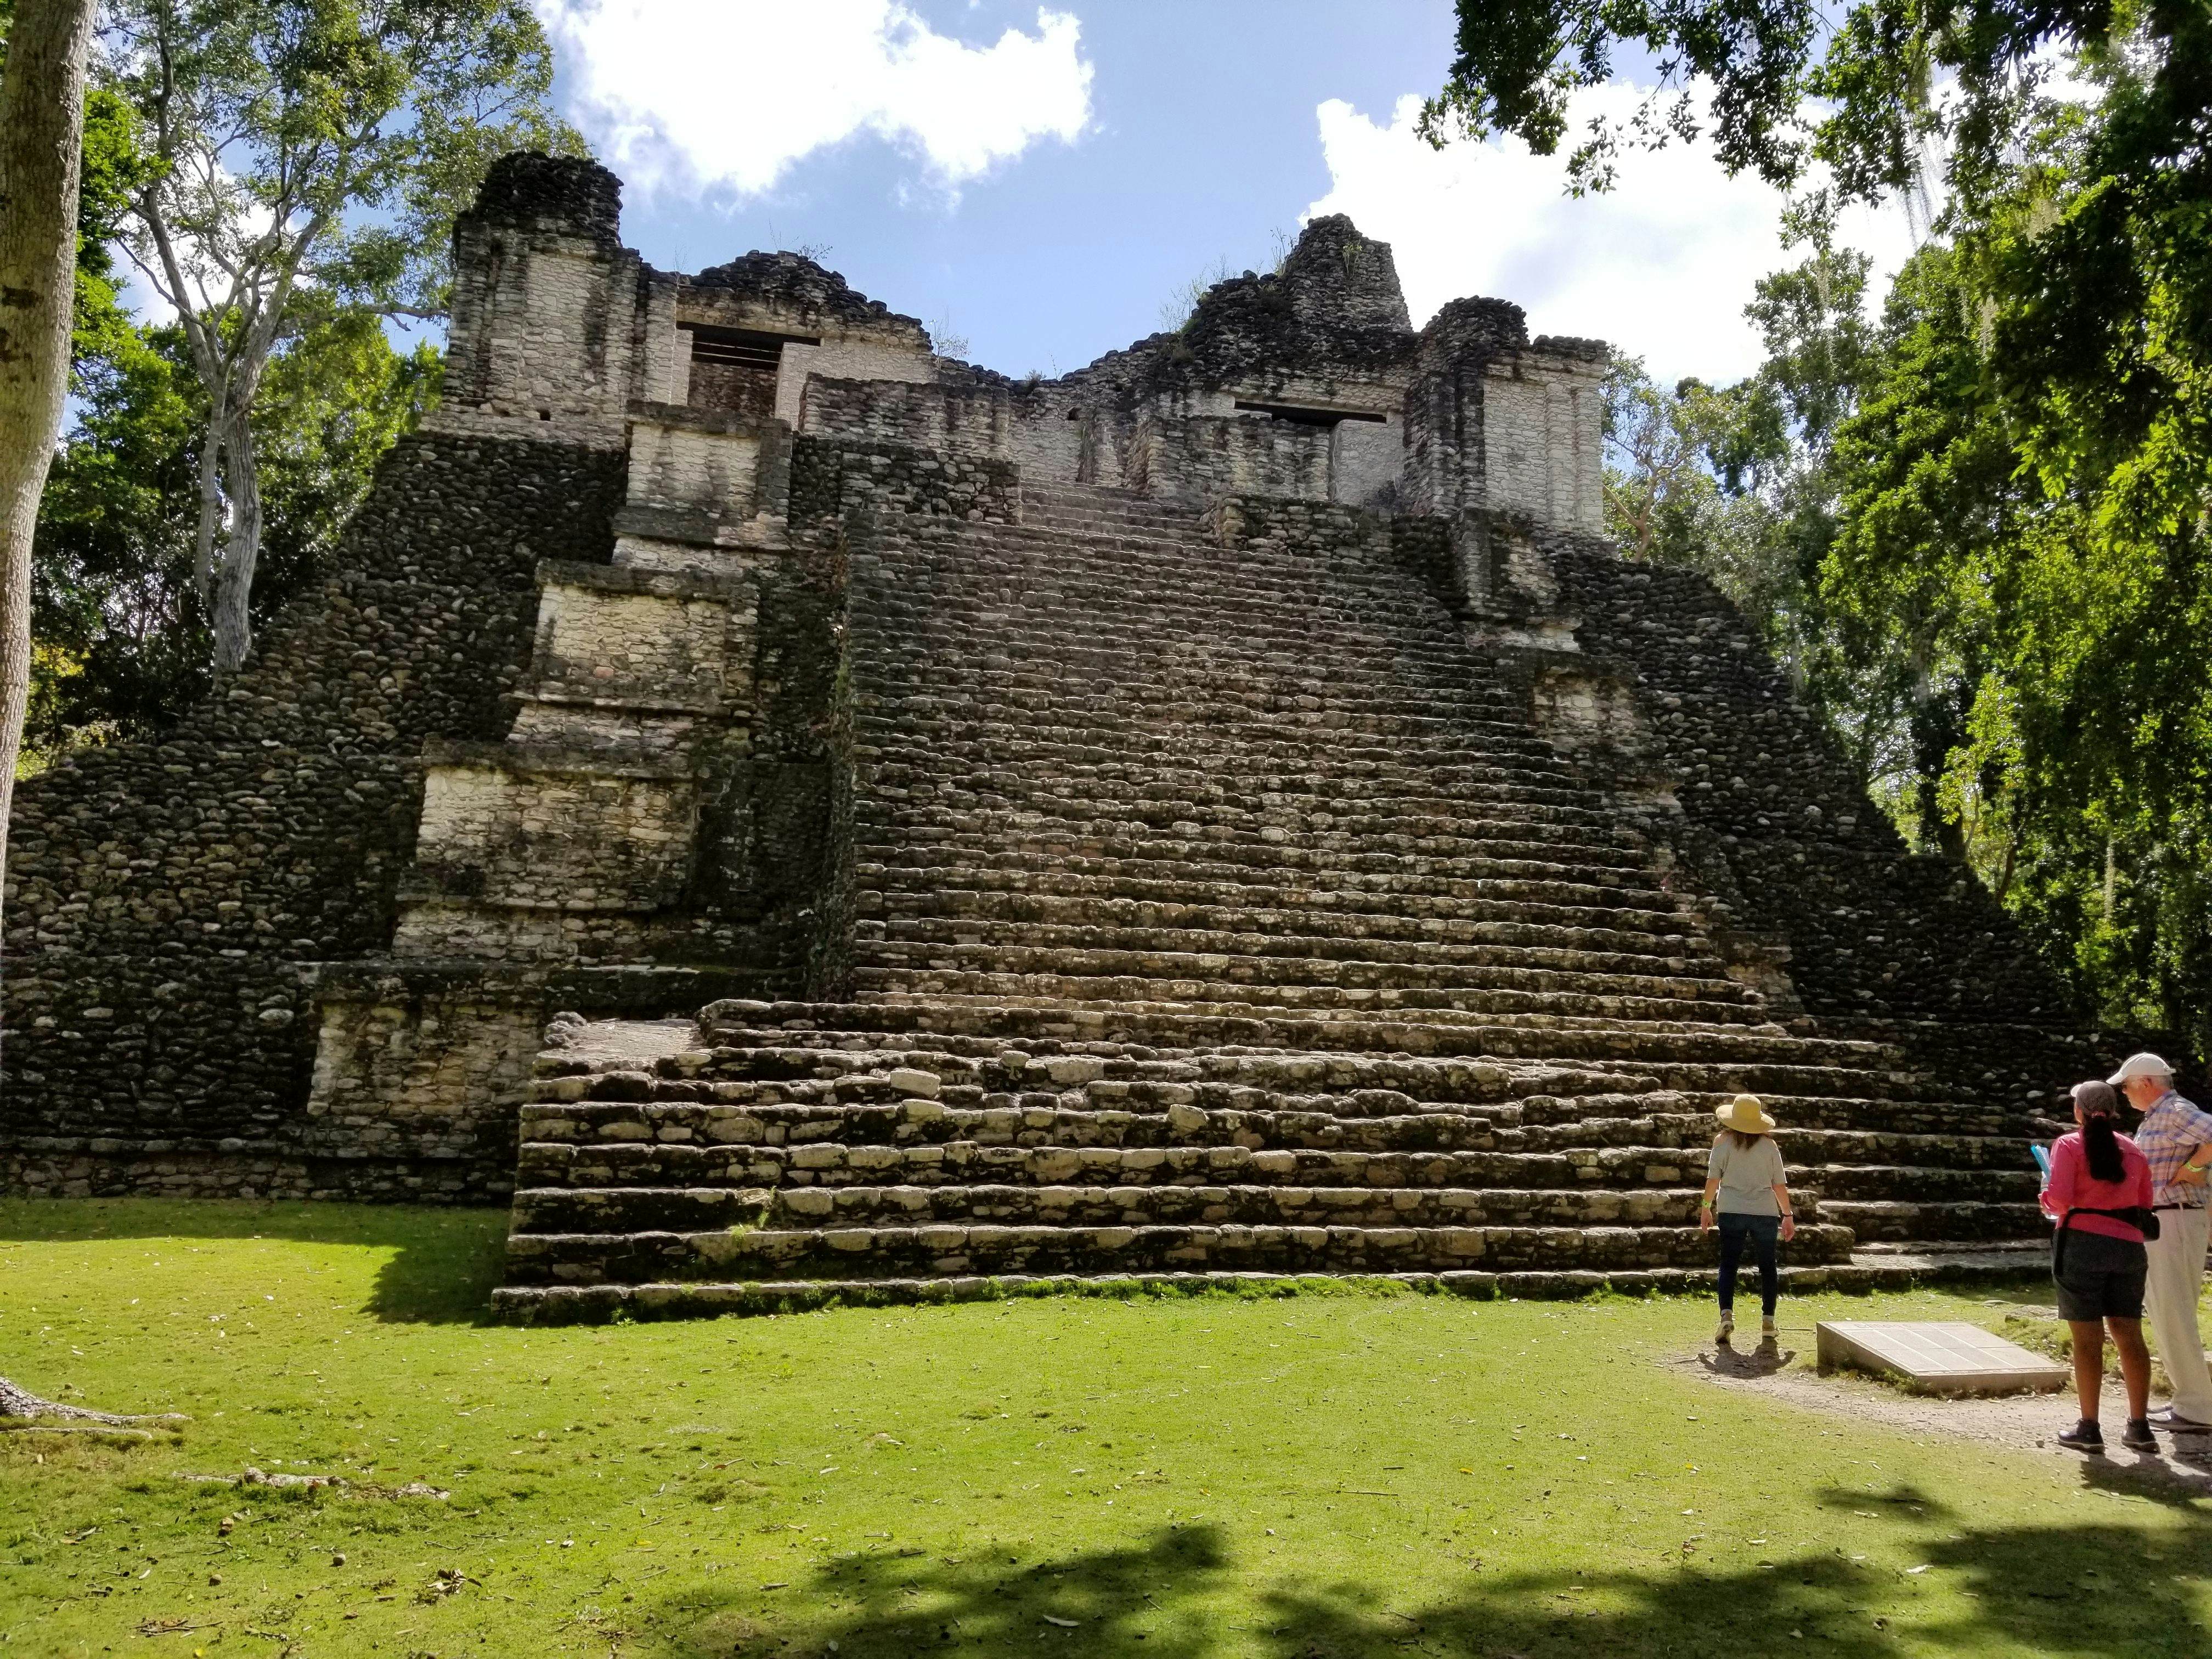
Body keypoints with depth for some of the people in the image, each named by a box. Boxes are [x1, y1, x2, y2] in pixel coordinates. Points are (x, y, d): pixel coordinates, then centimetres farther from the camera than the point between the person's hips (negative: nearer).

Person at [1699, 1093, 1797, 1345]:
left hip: (1731, 1211, -1)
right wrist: (1788, 1214, 13)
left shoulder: (1723, 1141, 0)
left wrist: (1706, 1207, 8)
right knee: (1768, 1266, 13)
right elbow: (1780, 1184, 5)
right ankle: (1768, 1321, 12)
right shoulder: (1769, 1145, 4)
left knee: (1728, 1265, 4)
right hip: (1766, 1212, 1)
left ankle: (1727, 1314, -13)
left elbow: (1713, 1177, -2)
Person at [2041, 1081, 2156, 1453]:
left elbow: (2059, 1199, -14)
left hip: (2082, 1243, -5)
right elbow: (2145, 1208, 14)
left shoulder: (2069, 1145, -4)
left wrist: (2047, 1199, 7)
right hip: (2128, 1248, 5)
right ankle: (2140, 1427, 11)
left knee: (2087, 1339, -2)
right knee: (2129, 1336, 9)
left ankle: (2089, 1429, 2)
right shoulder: (2134, 1152, 12)